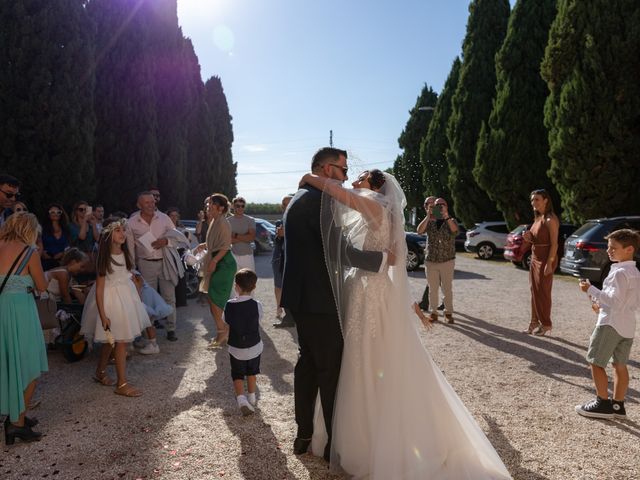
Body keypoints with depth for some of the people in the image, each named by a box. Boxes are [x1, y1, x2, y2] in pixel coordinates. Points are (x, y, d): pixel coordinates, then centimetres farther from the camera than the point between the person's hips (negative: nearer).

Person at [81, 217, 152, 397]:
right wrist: (103, 315, -20)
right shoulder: (105, 258, -16)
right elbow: (99, 288, -16)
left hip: (126, 295, 7)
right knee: (120, 341, -3)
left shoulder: (124, 253, 4)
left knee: (110, 340, 18)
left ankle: (100, 373, 36)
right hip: (112, 299, -7)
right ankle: (122, 384, 7)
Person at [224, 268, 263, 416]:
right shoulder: (256, 305, -16)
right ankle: (251, 398, 37)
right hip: (254, 347, 1)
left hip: (236, 349, -1)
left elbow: (226, 322, -1)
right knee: (251, 372, 24)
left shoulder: (229, 305, -15)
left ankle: (241, 398, -6)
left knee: (237, 375, 15)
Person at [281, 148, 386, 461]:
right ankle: (336, 442, 18)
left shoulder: (300, 197, 13)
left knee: (308, 362, 18)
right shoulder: (317, 199, -19)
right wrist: (382, 259, -14)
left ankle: (304, 434, 30)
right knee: (331, 370, 3)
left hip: (302, 297, 10)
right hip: (318, 300, -10)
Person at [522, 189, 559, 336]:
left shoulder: (550, 219, -15)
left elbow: (554, 243, -18)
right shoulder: (538, 218, 11)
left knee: (543, 292, -1)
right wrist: (529, 238, -1)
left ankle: (546, 325, 11)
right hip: (535, 258, 9)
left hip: (545, 259, -9)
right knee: (534, 291, 12)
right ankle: (534, 322, 21)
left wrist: (549, 264, -22)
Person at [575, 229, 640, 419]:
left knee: (595, 362, 0)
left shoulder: (619, 273, -17)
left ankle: (603, 404, 5)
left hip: (610, 324, -9)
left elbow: (615, 301, -23)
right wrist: (603, 304, 17)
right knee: (620, 365, 13)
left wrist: (591, 290, -19)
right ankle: (618, 405, 20)